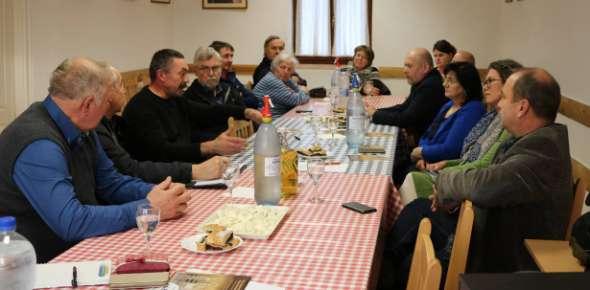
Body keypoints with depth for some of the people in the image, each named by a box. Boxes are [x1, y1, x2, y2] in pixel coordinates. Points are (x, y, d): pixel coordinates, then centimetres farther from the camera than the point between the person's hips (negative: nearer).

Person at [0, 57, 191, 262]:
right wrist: (148, 208, -25)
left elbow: (111, 182, 11)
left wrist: (155, 193, -7)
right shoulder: (39, 145, -26)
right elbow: (71, 222, -31)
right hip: (42, 265, -7)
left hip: (76, 248, 8)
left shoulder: (80, 129, 2)